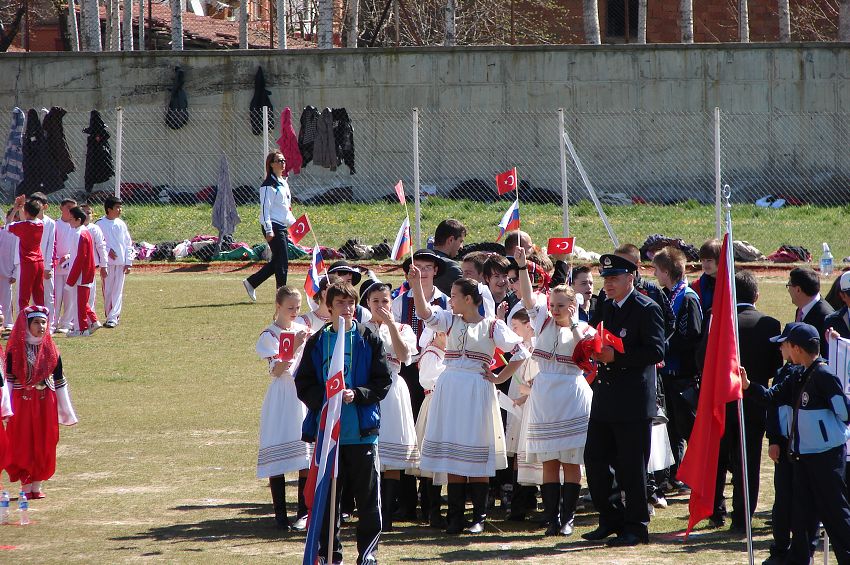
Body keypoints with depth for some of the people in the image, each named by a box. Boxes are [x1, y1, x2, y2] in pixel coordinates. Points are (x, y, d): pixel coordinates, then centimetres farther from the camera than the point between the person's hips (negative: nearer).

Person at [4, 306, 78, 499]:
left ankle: (37, 486, 11)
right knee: (23, 444, 0)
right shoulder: (15, 350, -3)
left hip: (45, 403, 2)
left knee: (44, 445, 3)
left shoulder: (50, 350, 4)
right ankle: (26, 487, 7)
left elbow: (59, 381, 8)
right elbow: (8, 380, -2)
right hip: (21, 402, -2)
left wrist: (66, 410, 8)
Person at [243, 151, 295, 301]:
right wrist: (269, 230, -21)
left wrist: (293, 223, 18)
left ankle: (251, 283, 19)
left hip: (282, 227, 9)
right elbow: (265, 208, -16)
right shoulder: (268, 185, -12)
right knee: (282, 261, -8)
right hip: (273, 227, -9)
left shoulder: (283, 182, 17)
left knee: (277, 261, 10)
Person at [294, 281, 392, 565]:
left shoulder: (369, 340, 3)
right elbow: (303, 385, 5)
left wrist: (357, 394, -15)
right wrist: (324, 398, -14)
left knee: (367, 493, 1)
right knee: (326, 495, 4)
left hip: (362, 430, -1)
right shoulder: (317, 342, 7)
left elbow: (383, 381, 0)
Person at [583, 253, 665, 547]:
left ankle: (636, 527, 7)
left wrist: (616, 357, -22)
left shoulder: (647, 309, -10)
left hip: (633, 401, -8)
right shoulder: (606, 307, 15)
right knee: (595, 461, 8)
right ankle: (611, 520, 21)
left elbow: (656, 351, -17)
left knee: (631, 467, -2)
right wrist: (593, 351, 4)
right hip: (605, 400, 8)